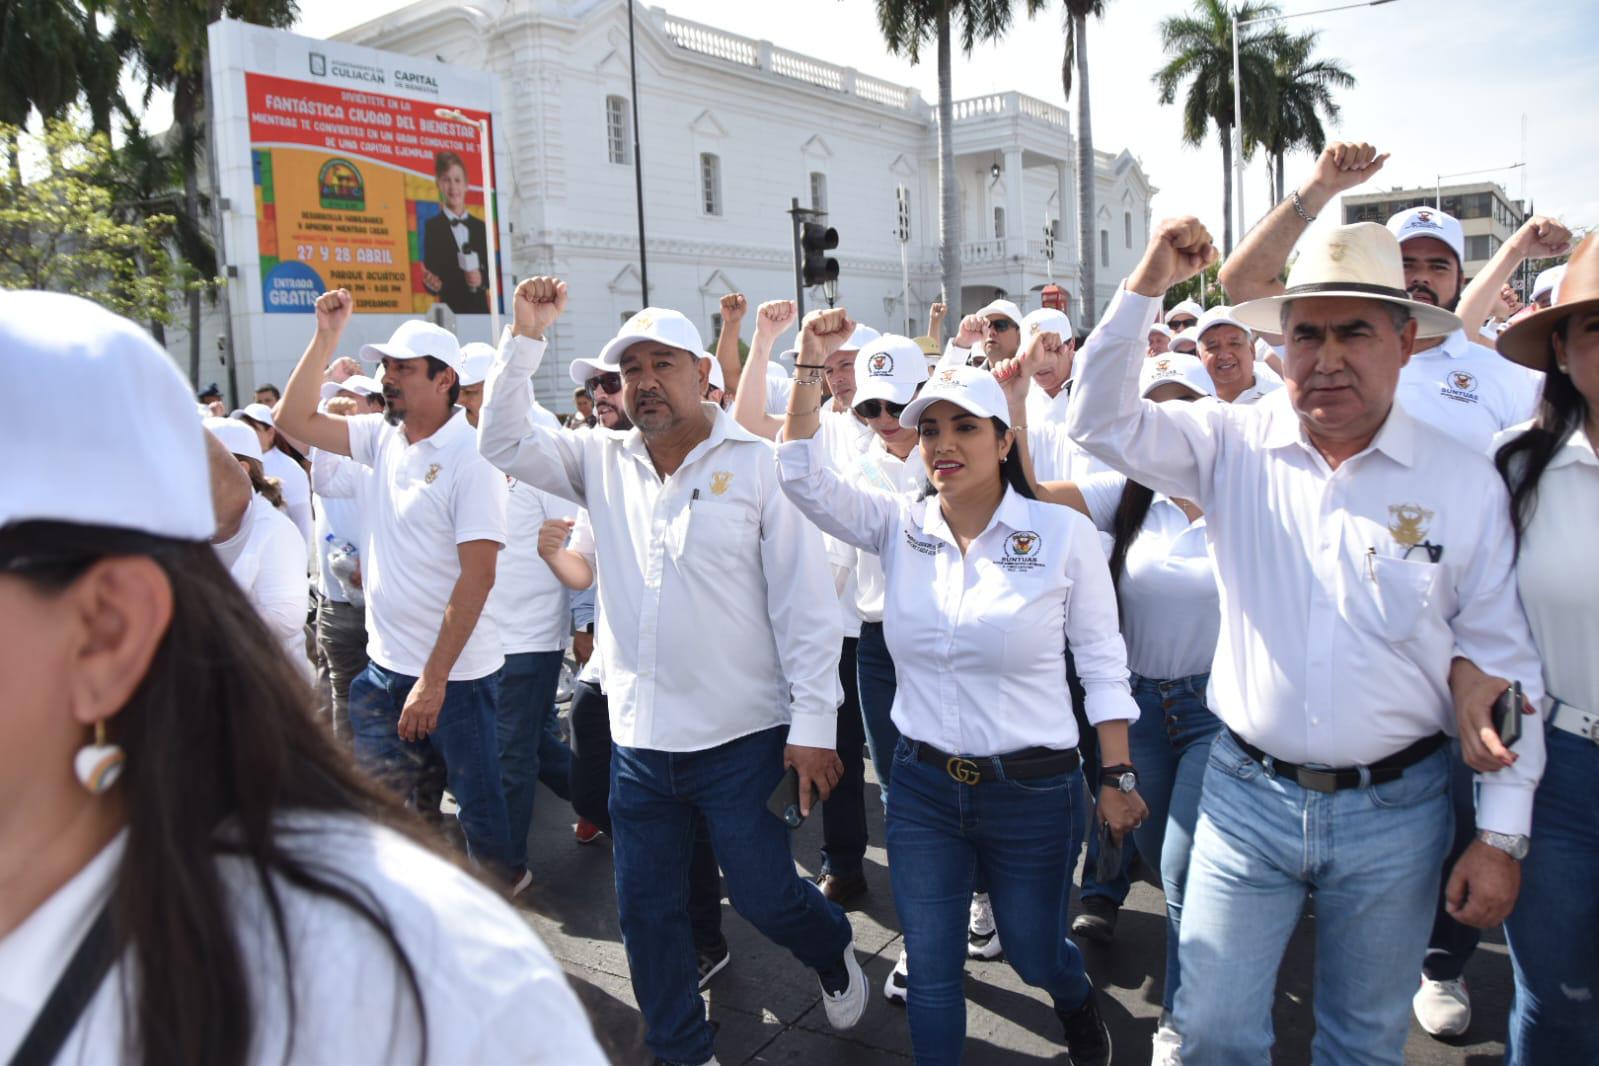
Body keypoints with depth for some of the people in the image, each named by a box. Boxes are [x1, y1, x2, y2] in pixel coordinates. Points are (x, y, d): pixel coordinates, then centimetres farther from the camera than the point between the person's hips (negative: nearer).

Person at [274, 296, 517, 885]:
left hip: (454, 672, -6)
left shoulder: (470, 457, -17)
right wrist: (326, 335, -1)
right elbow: (294, 419, 8)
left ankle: (499, 888, 34)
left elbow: (478, 576, -20)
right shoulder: (383, 436, 4)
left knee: (479, 799, 11)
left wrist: (433, 679, -20)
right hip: (384, 665, 7)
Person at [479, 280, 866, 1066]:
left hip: (743, 738, -4)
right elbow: (502, 443, 3)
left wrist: (814, 726, -12)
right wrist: (525, 338, -7)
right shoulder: (602, 461, 5)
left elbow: (805, 604, -10)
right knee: (646, 912, 14)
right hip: (638, 740, 5)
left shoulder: (756, 464, -9)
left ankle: (834, 951, 40)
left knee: (764, 897, 5)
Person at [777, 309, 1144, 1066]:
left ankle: (1078, 1005, 56)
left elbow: (1101, 662, -6)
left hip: (1032, 788, -2)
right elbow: (804, 477, -13)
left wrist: (1118, 780, -5)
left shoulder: (1062, 532, -12)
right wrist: (811, 365, -24)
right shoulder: (899, 527, -4)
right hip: (922, 784, 2)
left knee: (1034, 954, 21)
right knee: (931, 972, 11)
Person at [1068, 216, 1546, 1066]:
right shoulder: (1234, 445, -2)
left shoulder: (1465, 481, -5)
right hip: (1247, 795, 0)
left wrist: (1501, 834, -1)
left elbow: (1502, 664, -1)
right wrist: (1146, 286, -18)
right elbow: (1101, 422, -9)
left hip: (1396, 809, 0)